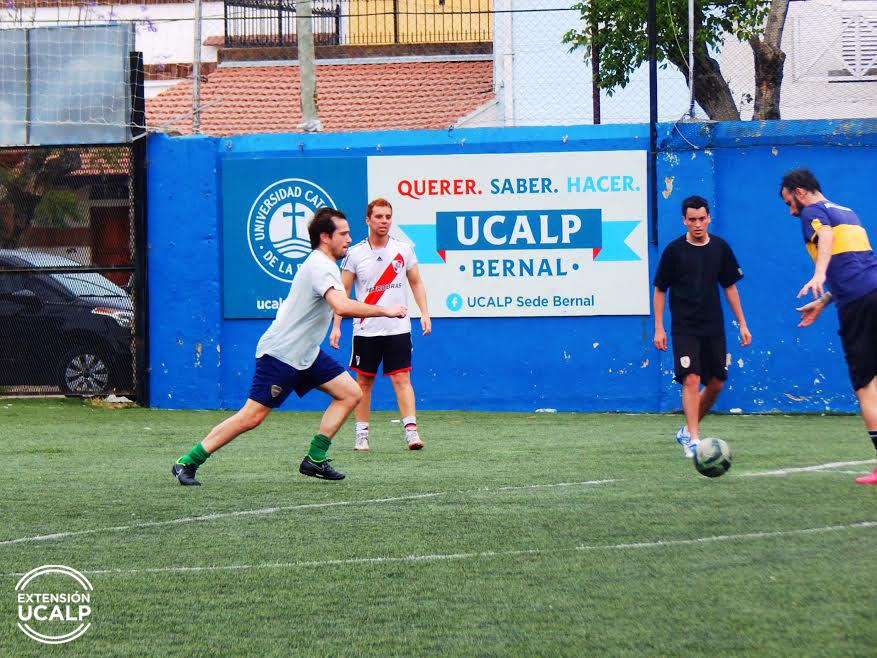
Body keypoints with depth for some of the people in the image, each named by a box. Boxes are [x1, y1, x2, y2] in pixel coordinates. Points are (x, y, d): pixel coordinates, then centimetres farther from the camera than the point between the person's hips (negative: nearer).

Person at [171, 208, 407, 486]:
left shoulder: (322, 264, 13)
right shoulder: (320, 267, -20)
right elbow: (342, 307, -36)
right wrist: (385, 311, -29)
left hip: (305, 355, 10)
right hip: (280, 354, -10)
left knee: (350, 393, 2)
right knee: (251, 417, -10)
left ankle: (315, 460, 1)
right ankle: (186, 463, -2)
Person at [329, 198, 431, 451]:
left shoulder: (404, 250, 3)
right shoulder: (355, 253, -1)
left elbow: (416, 283, 12)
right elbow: (342, 291, 1)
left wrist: (424, 313, 0)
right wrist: (336, 326, -5)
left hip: (398, 328, 0)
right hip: (365, 330, 0)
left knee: (402, 379, -8)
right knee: (364, 382, 6)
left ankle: (411, 431, -13)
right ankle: (361, 434, 13)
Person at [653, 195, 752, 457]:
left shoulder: (720, 248, 3)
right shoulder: (674, 250, -6)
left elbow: (729, 286, 11)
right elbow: (660, 290, 0)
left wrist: (742, 323, 7)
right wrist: (659, 328, -6)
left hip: (713, 327, 4)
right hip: (684, 328, -4)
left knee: (716, 384, 6)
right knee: (691, 379, -16)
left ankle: (687, 430, 26)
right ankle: (693, 440, -17)